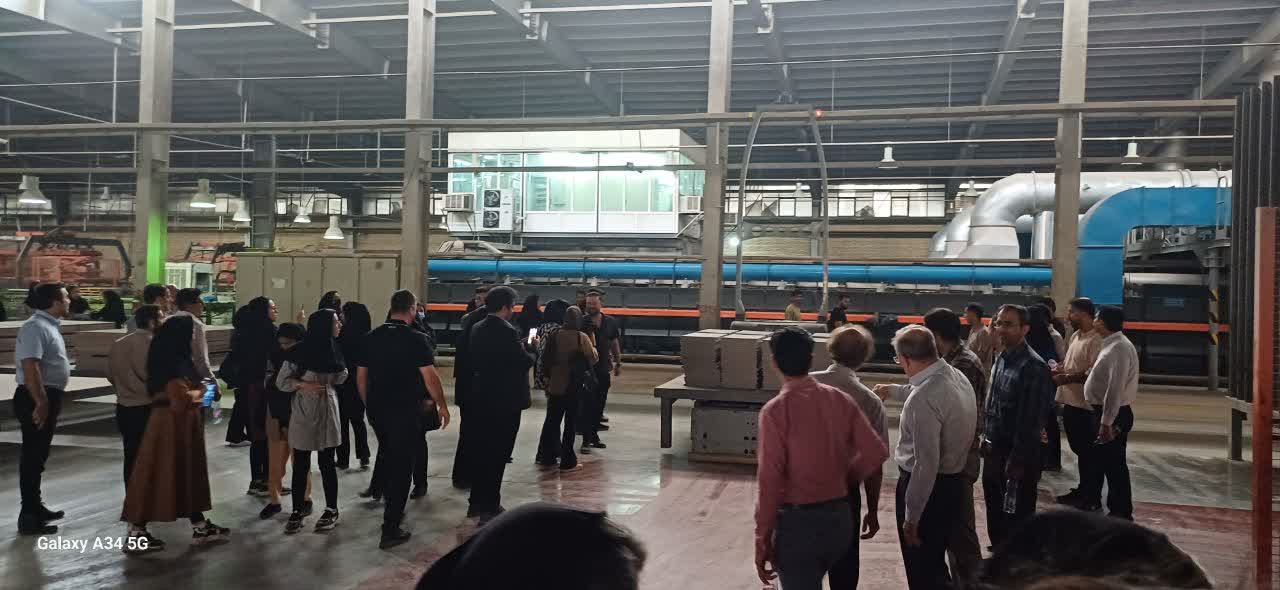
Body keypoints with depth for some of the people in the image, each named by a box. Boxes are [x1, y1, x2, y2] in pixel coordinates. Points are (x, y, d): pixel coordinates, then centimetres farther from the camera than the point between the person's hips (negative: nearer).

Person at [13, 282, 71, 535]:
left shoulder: (49, 325, 14)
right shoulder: (35, 327, -18)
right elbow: (30, 366, -27)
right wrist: (40, 402, -29)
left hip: (48, 396, 10)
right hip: (36, 399, -10)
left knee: (38, 456, 19)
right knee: (32, 457, -4)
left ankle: (35, 507, 30)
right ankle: (28, 516, 2)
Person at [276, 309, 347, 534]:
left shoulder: (333, 349, 5)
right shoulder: (300, 351, -10)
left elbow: (340, 378, 15)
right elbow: (281, 381, -6)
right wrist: (302, 385, -19)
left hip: (327, 412, 3)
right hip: (303, 413, -3)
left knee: (327, 463, 6)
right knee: (301, 465, 4)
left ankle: (331, 510, 17)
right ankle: (297, 512, 15)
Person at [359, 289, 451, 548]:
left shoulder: (371, 338, 4)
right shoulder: (416, 339, -12)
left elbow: (361, 376, 9)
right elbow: (430, 378, -15)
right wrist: (442, 405, -3)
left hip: (377, 408, 5)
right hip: (405, 410, -5)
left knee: (386, 450, 29)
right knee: (401, 464, 3)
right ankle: (390, 530, 5)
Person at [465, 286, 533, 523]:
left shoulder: (477, 329, 6)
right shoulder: (507, 332, -18)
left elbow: (475, 358, 11)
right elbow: (525, 362, -17)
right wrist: (529, 353, 5)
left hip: (481, 398, 8)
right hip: (505, 401, -8)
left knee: (481, 451, 16)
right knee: (497, 455, 0)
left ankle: (476, 503, 25)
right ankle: (489, 508, 4)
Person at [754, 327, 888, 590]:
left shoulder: (775, 410, -16)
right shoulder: (840, 400, -1)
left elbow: (769, 478, -17)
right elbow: (876, 452, -1)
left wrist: (762, 537, -10)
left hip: (797, 521, -5)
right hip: (839, 517, 6)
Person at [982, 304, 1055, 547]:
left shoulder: (1033, 367, -19)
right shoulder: (1001, 360, 8)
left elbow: (1031, 420, -21)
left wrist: (1017, 462, -20)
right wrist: (986, 438, 12)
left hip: (1016, 457, -8)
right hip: (994, 453, 8)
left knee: (1017, 523, 5)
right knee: (995, 518, 19)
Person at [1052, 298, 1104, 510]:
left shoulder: (1096, 340, -18)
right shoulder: (1075, 336, 13)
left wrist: (1067, 378, -21)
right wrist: (1059, 370, 4)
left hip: (1085, 405, -9)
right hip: (1070, 401, 9)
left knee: (1087, 451, 2)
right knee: (1078, 449, 18)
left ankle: (1091, 497, 13)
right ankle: (1083, 490, 30)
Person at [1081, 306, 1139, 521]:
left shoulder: (1119, 348, -20)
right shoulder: (1111, 344, 12)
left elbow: (1115, 388, -25)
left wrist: (1107, 423, -26)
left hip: (1113, 415, -10)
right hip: (1103, 412, 10)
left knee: (1114, 464, 0)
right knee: (1096, 459, 19)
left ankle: (1121, 513, 10)